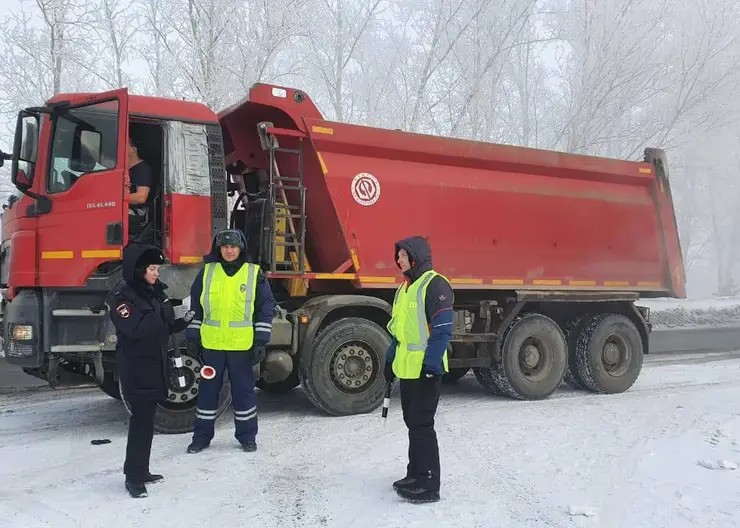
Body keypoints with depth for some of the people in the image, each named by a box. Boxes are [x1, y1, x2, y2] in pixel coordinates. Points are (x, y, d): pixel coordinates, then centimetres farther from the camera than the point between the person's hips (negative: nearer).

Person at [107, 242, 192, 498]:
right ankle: (133, 477, 2)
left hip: (154, 364, 8)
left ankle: (141, 471, 24)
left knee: (146, 419, 14)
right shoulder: (121, 295, -14)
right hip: (136, 368, -8)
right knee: (141, 420, -8)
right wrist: (165, 314, -22)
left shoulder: (154, 290, 10)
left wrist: (183, 322, -1)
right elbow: (136, 329, -26)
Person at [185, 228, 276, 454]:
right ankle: (202, 435, 22)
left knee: (244, 390, 7)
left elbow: (265, 308, 1)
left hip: (242, 345, -1)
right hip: (211, 344, 2)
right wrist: (194, 338, 6)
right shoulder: (207, 272, 5)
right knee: (208, 389, 10)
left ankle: (247, 436, 20)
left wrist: (261, 342, -4)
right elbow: (195, 307, 10)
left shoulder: (255, 273, 0)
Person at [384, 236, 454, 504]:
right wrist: (391, 360, 20)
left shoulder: (435, 285, -13)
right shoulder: (404, 288, 16)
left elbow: (442, 330, -18)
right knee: (412, 422, 15)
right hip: (407, 369, 9)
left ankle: (429, 485, 2)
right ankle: (416, 474, 27)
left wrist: (431, 365, -21)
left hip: (425, 370, -9)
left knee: (421, 425, -5)